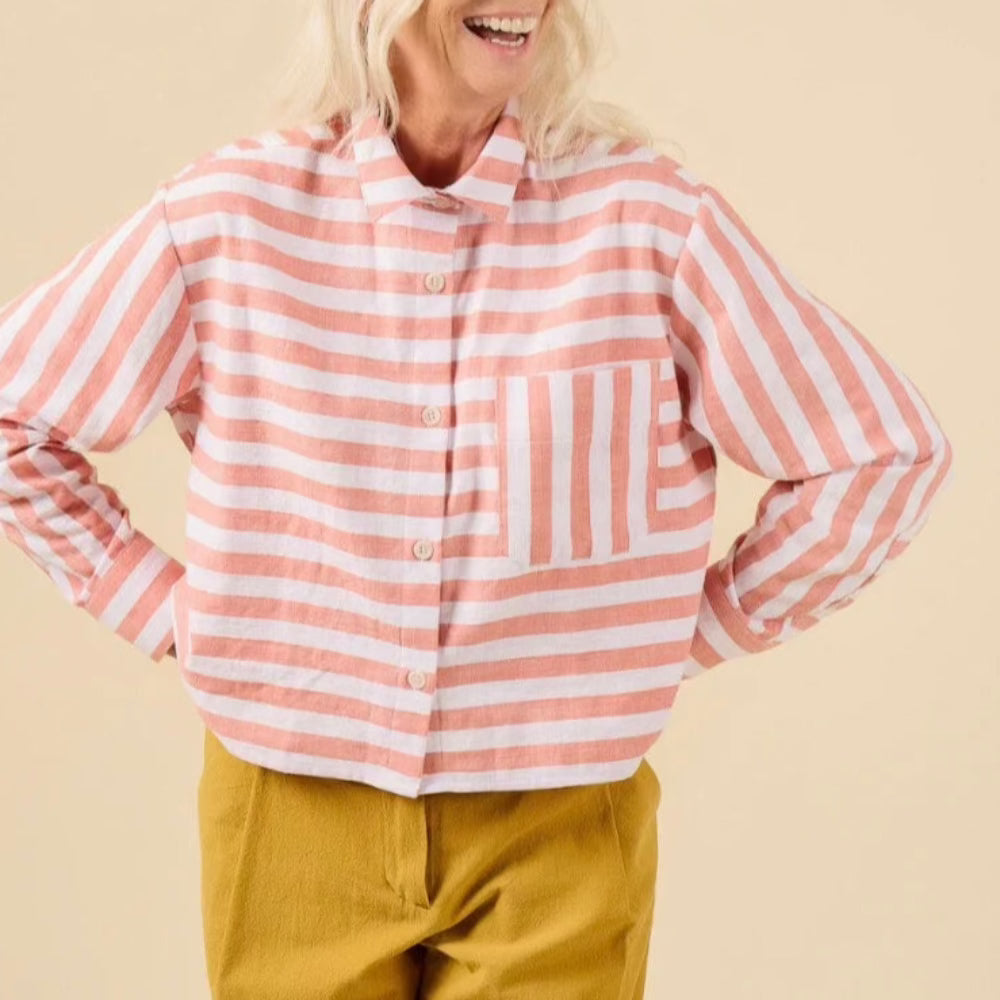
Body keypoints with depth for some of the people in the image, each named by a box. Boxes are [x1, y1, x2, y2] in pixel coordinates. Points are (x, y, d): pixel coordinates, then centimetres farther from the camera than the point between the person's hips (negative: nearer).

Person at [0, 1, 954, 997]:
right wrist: (162, 611, 0)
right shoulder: (229, 214, -6)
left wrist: (687, 635, -3)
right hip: (293, 817, 1)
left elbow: (885, 455, -3)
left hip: (558, 835, -1)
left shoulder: (650, 214, -9)